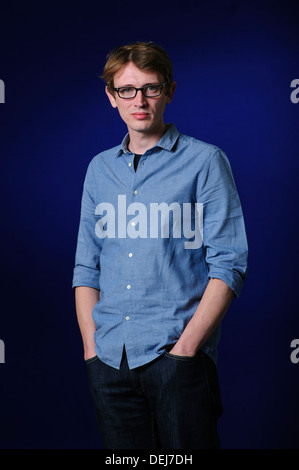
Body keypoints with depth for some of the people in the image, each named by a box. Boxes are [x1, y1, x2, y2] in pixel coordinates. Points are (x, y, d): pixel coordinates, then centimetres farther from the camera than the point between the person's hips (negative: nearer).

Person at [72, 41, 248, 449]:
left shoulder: (204, 162, -1)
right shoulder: (100, 168, 12)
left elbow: (228, 265, -6)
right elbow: (87, 266, 13)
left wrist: (186, 346, -12)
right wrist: (92, 346, 3)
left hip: (177, 358, -4)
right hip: (109, 360, 4)